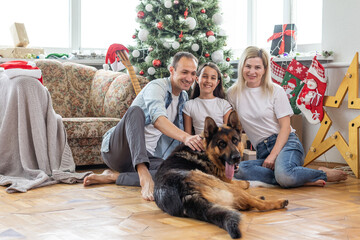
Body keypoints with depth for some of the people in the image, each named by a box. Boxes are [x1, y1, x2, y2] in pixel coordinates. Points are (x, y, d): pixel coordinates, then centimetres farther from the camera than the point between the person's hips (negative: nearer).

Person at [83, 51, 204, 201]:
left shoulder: (184, 98, 16)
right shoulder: (157, 86, -10)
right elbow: (157, 119, -32)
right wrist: (185, 137, -47)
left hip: (147, 155, 6)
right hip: (117, 148, -6)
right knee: (136, 110, -36)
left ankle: (113, 176, -20)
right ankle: (144, 176, -50)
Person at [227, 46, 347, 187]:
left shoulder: (276, 91, 2)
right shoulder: (233, 93, 10)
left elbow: (285, 127, -3)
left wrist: (273, 155, -16)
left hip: (286, 143, -3)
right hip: (262, 151, 4)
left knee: (283, 175, -39)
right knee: (238, 169, -33)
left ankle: (324, 174, -8)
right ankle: (302, 179, -25)